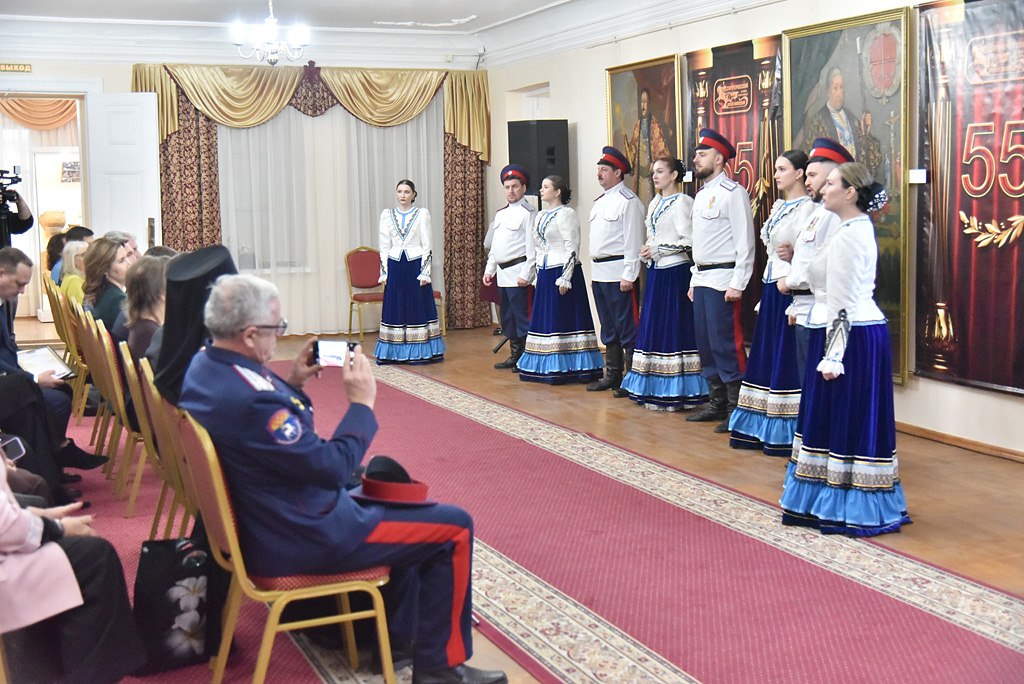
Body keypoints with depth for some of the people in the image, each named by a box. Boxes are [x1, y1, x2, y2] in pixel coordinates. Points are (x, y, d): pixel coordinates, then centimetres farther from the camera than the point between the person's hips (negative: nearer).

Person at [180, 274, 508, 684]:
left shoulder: (204, 367, -3)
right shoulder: (251, 399, -34)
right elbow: (332, 467, -27)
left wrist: (290, 385, 0)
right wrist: (361, 403, -16)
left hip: (257, 524, 11)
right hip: (301, 539, -10)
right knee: (454, 526, -1)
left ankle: (400, 634, 36)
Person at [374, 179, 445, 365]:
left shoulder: (422, 214, 1)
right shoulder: (387, 215, 8)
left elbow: (427, 246, -1)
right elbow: (384, 247, 8)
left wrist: (425, 273, -7)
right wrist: (384, 273, 2)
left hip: (416, 265, -2)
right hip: (395, 267, 2)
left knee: (419, 306, 1)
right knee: (395, 307, 4)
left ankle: (420, 352, 7)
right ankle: (396, 352, 9)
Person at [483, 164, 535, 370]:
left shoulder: (527, 212, -8)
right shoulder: (500, 214, 18)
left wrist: (525, 274, -19)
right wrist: (489, 269, 18)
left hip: (517, 272, -9)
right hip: (502, 273, 9)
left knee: (521, 316, -8)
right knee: (507, 317, 13)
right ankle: (515, 355, 21)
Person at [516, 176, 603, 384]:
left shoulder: (566, 214, -8)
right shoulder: (541, 216, 17)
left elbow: (572, 248, -14)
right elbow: (533, 248, 21)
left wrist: (565, 278, -18)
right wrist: (529, 273, 18)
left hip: (561, 273, -8)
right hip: (545, 274, 8)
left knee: (563, 318, -5)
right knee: (544, 318, 9)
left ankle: (565, 367, -1)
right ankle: (547, 367, 15)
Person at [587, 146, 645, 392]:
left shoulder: (628, 201, -10)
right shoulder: (600, 202, 18)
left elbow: (633, 241, -15)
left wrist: (628, 276, -19)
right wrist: (595, 271, 18)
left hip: (618, 273, -9)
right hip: (599, 273, 9)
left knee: (627, 328, -6)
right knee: (608, 329, 15)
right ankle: (612, 376, 23)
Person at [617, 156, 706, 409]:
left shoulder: (682, 202, -8)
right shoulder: (654, 204, 16)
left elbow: (690, 241, -15)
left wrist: (657, 250, -13)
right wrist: (646, 252, 3)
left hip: (675, 272, -8)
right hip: (655, 272, 8)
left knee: (673, 329, -6)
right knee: (652, 328, 8)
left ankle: (676, 390, -2)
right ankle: (654, 387, 14)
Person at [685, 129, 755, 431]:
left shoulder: (733, 193, -10)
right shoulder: (701, 195, 17)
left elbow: (745, 242, -14)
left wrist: (738, 284, -18)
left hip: (722, 281, -9)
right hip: (701, 279, 9)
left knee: (726, 345, -8)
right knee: (706, 345, 13)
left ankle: (736, 409, -1)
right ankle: (717, 403, 23)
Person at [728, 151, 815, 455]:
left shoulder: (807, 208, -11)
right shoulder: (778, 206, 15)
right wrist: (765, 295, 15)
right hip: (771, 287, 9)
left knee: (787, 360, -3)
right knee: (765, 357, 10)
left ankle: (785, 434, 4)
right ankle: (760, 429, 18)